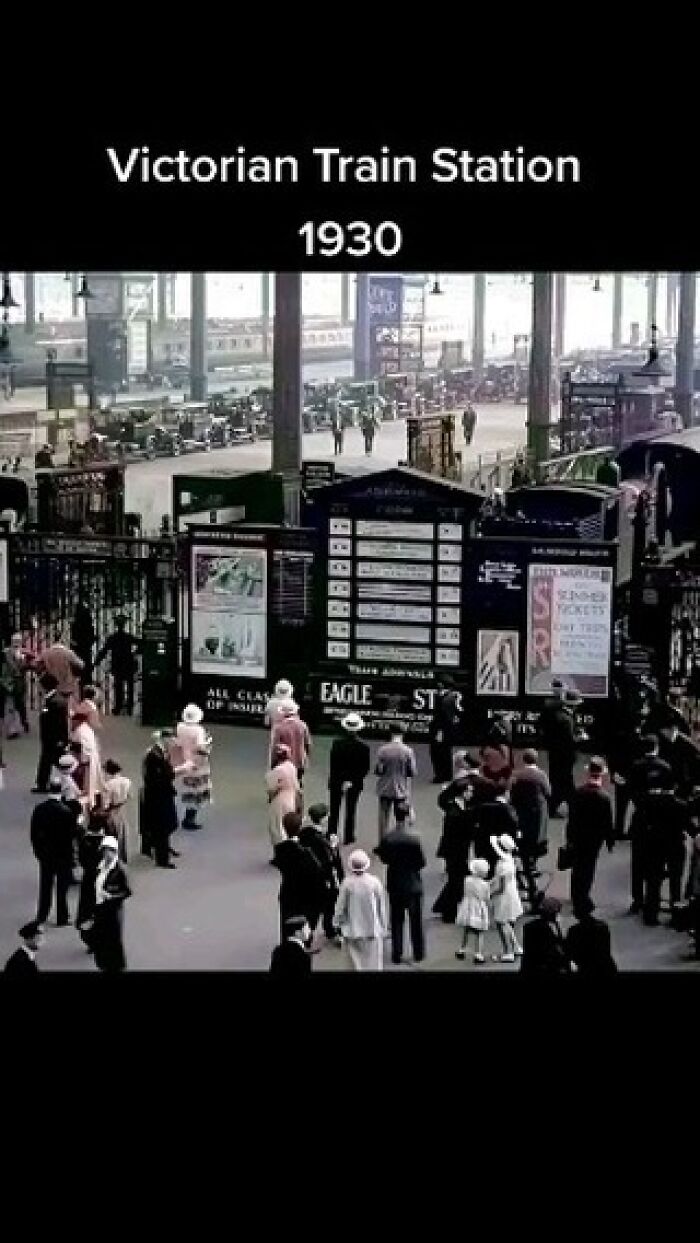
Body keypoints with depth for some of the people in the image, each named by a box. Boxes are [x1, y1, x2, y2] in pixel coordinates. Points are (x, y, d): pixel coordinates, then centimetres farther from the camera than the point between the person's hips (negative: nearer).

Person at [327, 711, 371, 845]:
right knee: (350, 810, 12)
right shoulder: (363, 747, -15)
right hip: (355, 784, 0)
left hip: (336, 782, 0)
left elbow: (333, 765, -14)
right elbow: (365, 768, -11)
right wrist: (353, 780, -2)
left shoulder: (336, 743, -16)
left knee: (334, 809, 15)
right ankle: (348, 837, 18)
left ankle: (332, 833, 19)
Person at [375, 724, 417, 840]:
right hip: (401, 790, -1)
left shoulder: (382, 749, -10)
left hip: (385, 790, 1)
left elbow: (378, 771, -9)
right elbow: (412, 773, -8)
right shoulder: (408, 751, -11)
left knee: (384, 818, 12)